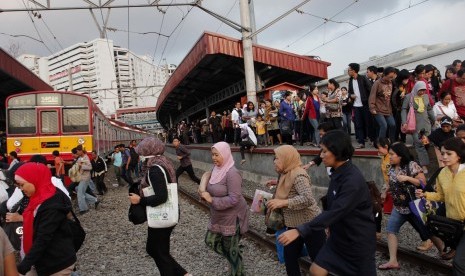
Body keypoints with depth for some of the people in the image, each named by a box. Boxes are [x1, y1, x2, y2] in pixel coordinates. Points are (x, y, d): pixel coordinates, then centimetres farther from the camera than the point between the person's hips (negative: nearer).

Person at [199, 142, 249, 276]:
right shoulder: (216, 169, -1)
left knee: (231, 249, 9)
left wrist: (211, 200, -27)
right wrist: (205, 193, -7)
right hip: (218, 217, 9)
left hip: (232, 218, -8)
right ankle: (236, 258, 40)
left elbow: (233, 199, -28)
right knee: (210, 241, 19)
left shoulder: (232, 173, -26)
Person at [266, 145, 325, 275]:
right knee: (289, 257, 18)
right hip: (293, 224, 9)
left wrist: (283, 202, -35)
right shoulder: (286, 175, 5)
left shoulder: (298, 175, -24)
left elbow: (308, 199, -36)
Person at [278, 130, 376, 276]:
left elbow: (334, 212, -35)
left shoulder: (353, 180, -28)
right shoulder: (338, 173, 1)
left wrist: (299, 231, -38)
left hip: (359, 240, -7)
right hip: (339, 236, 8)